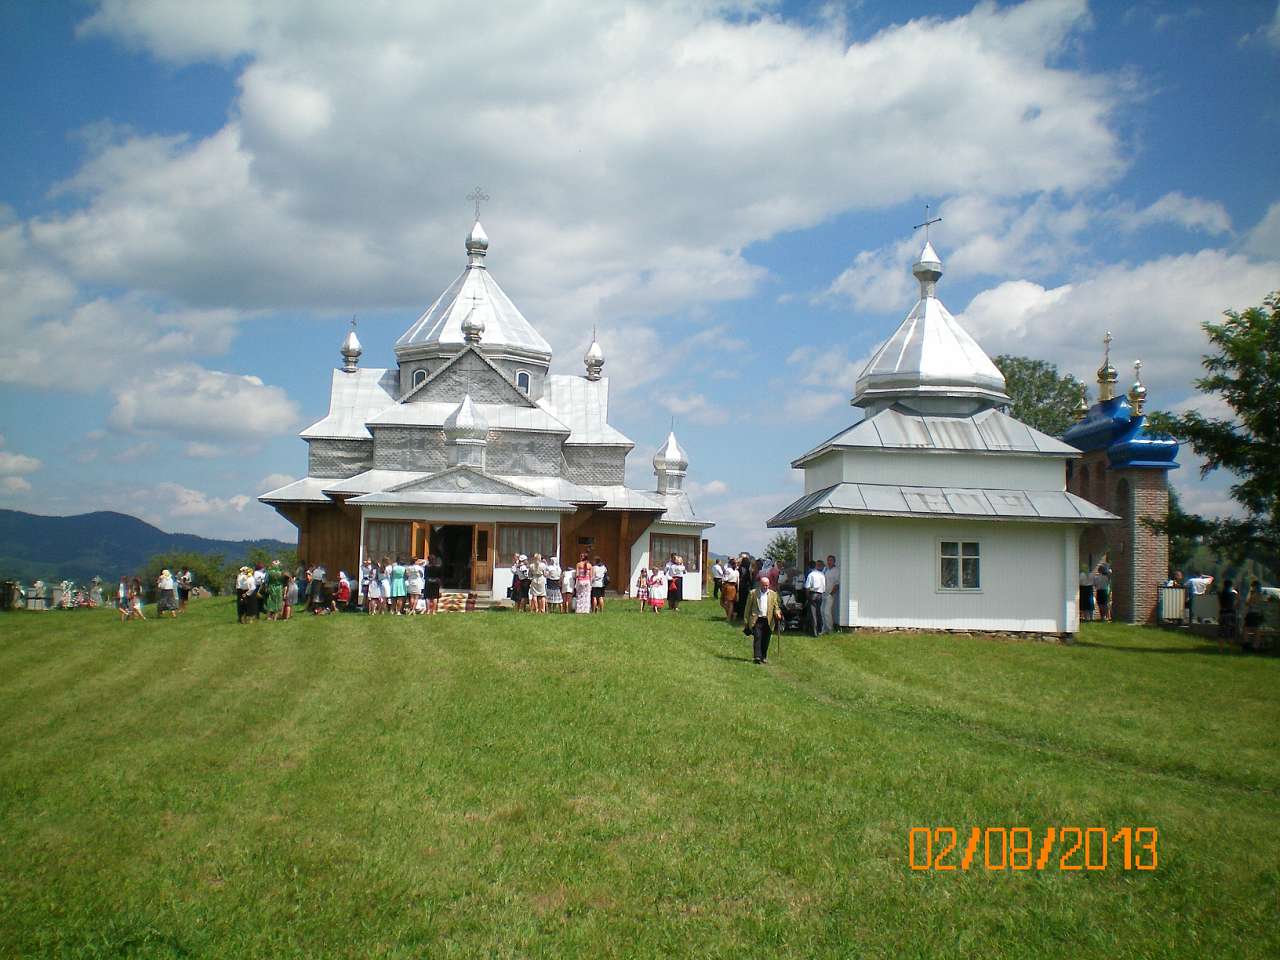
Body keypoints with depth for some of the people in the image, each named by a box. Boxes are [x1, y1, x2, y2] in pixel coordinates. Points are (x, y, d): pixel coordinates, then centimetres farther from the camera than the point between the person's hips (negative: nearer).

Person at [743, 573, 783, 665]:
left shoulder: (773, 594, 12)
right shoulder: (753, 593, 5)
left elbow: (776, 606, 14)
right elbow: (748, 608, 6)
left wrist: (777, 613, -9)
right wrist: (747, 621, 1)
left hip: (768, 620, 3)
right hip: (757, 620, -2)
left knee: (766, 640, 4)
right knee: (757, 637, -14)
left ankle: (764, 657, 16)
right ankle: (757, 657, -17)